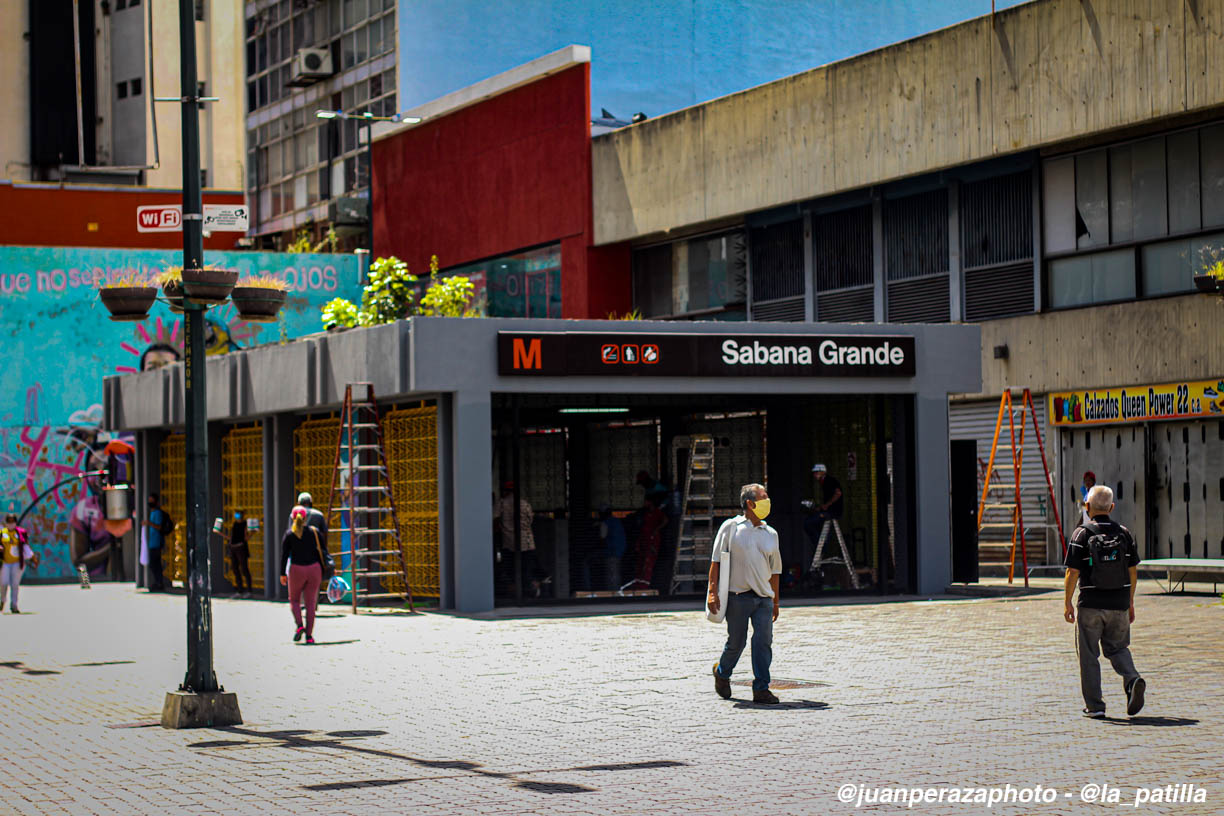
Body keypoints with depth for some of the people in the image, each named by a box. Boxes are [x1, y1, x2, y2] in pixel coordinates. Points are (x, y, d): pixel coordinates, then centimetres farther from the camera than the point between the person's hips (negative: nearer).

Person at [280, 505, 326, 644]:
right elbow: (322, 552, 4)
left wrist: (283, 574, 1)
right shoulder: (314, 532, 3)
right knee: (310, 603, 6)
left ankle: (300, 625, -8)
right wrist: (322, 573, 10)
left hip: (296, 570, -1)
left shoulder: (289, 534, -2)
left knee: (294, 600, 17)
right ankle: (309, 636, -1)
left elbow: (284, 555, -5)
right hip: (314, 569, 1)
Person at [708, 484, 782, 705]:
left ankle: (761, 688, -5)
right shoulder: (731, 527, 1)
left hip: (764, 597, 4)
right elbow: (716, 560, 0)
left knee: (764, 642, -8)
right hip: (738, 595, -3)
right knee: (736, 642, 2)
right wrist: (713, 591, -8)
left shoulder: (771, 534, 14)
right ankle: (722, 673, 31)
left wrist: (775, 600, 20)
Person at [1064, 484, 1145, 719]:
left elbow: (1073, 572, -11)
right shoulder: (1124, 533, 3)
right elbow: (1133, 571, 7)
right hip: (1119, 603, 3)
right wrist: (1130, 602, 17)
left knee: (1088, 655, 7)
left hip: (1091, 604, -3)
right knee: (1117, 647, 18)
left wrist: (1067, 603, -2)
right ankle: (1132, 679, -10)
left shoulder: (1082, 534, -8)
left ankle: (1094, 706, 7)